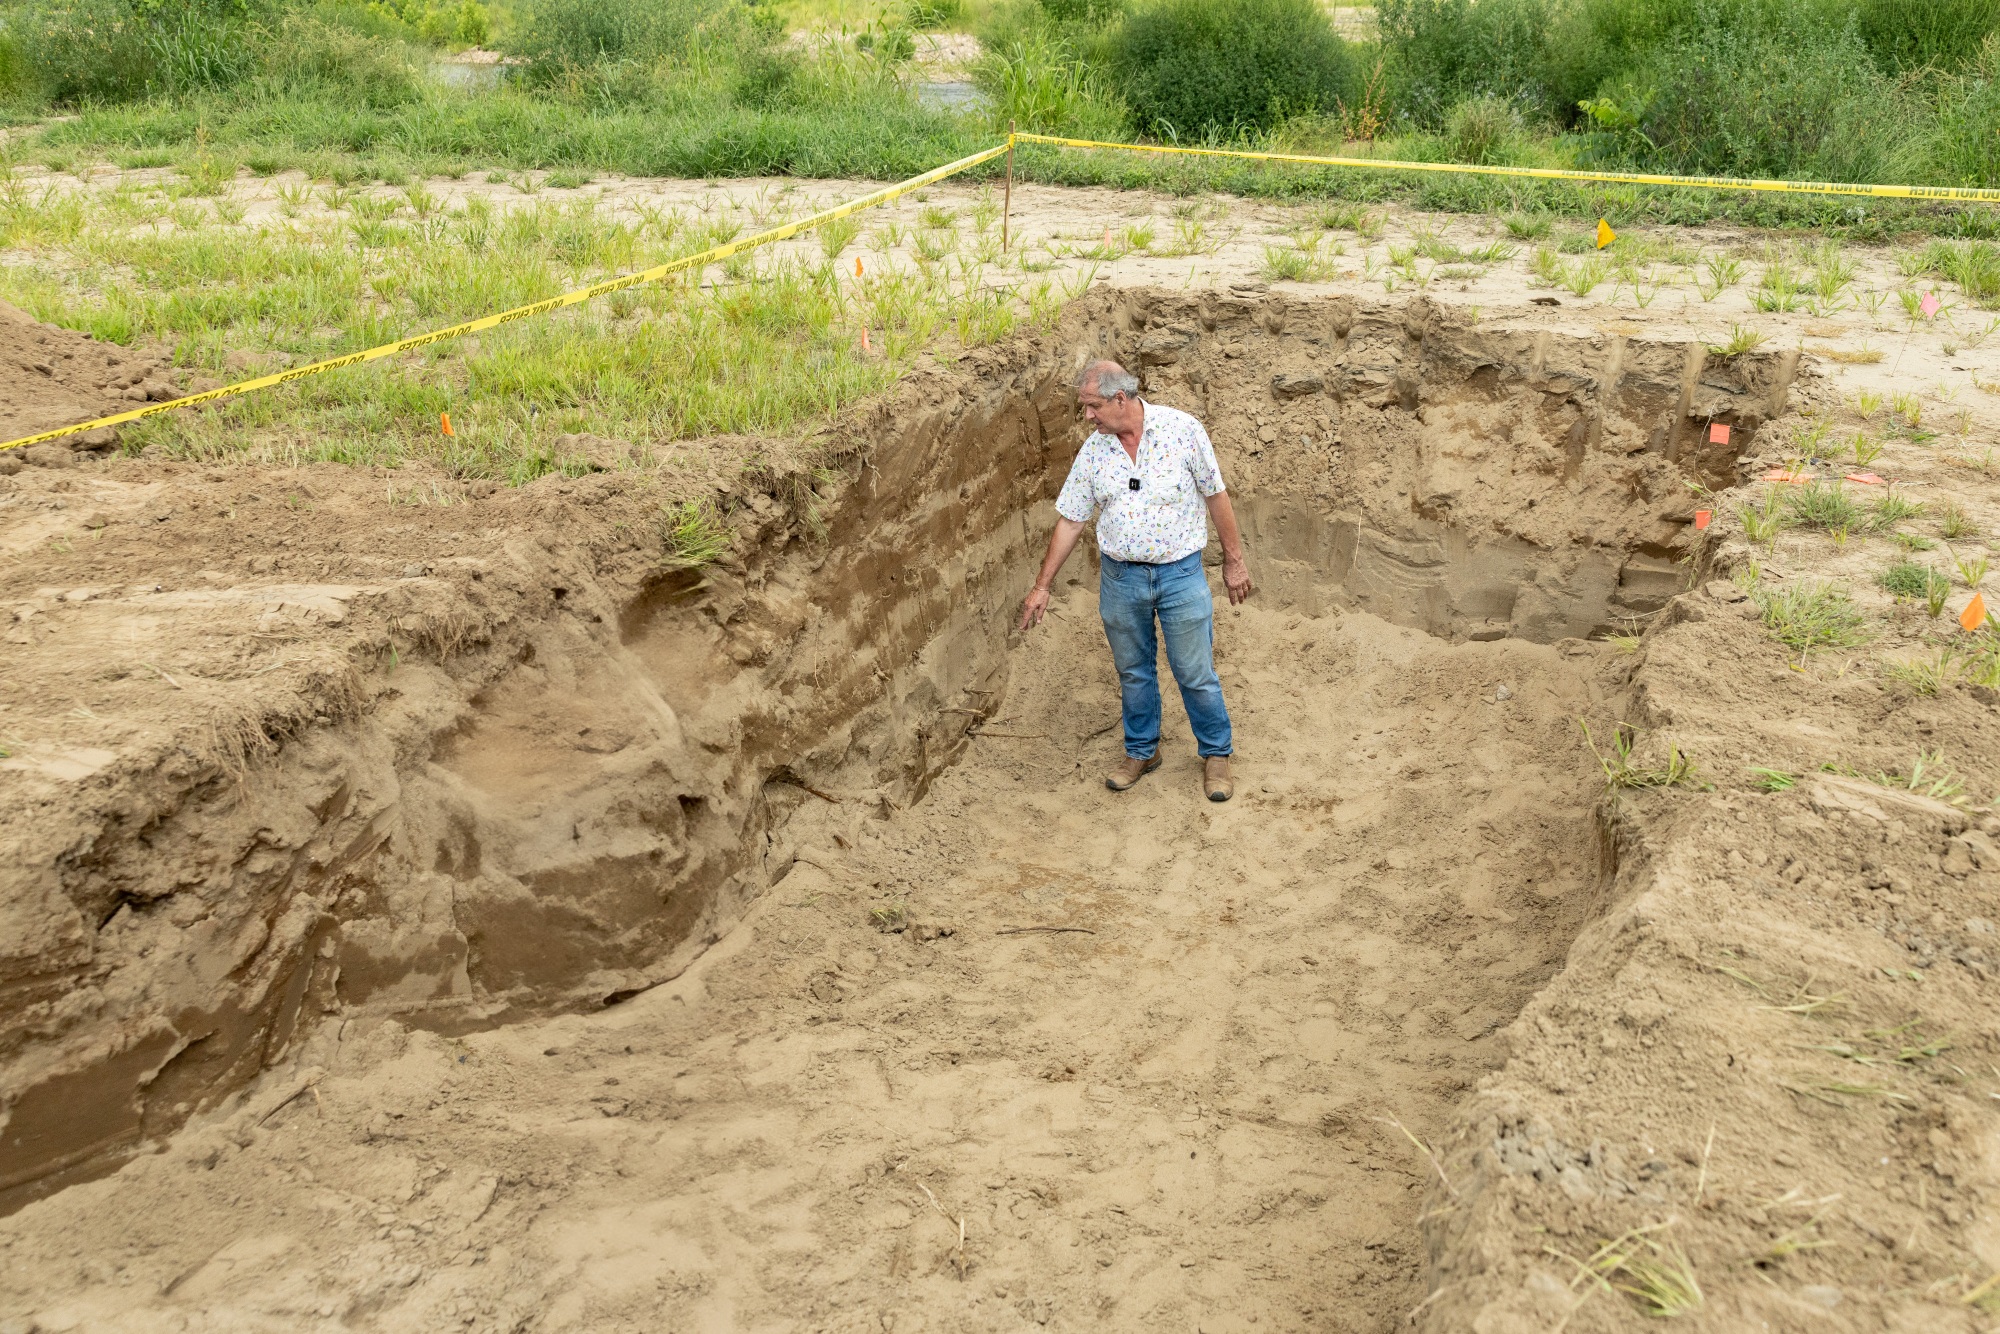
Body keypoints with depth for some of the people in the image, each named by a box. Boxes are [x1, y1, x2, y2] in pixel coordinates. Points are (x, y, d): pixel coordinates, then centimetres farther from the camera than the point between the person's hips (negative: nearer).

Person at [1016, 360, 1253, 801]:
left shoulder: (1182, 429, -11)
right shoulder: (1093, 451, -1)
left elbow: (1215, 496, -3)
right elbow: (1070, 520, 5)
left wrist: (1234, 560, 0)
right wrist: (1042, 586, 6)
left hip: (1180, 574, -3)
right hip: (1120, 578, 3)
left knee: (1196, 675, 4)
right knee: (1133, 672, 15)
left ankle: (1216, 754, 23)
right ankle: (1142, 751, 33)